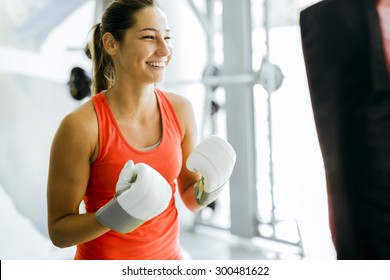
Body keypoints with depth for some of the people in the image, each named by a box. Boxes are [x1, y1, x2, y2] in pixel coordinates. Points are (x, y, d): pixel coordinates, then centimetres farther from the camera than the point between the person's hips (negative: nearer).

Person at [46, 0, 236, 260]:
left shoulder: (180, 109, -8)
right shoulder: (81, 126, -22)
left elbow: (191, 200, 1)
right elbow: (59, 231, -15)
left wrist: (209, 187, -18)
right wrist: (116, 216, -30)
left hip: (169, 256, 4)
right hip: (104, 258, -4)